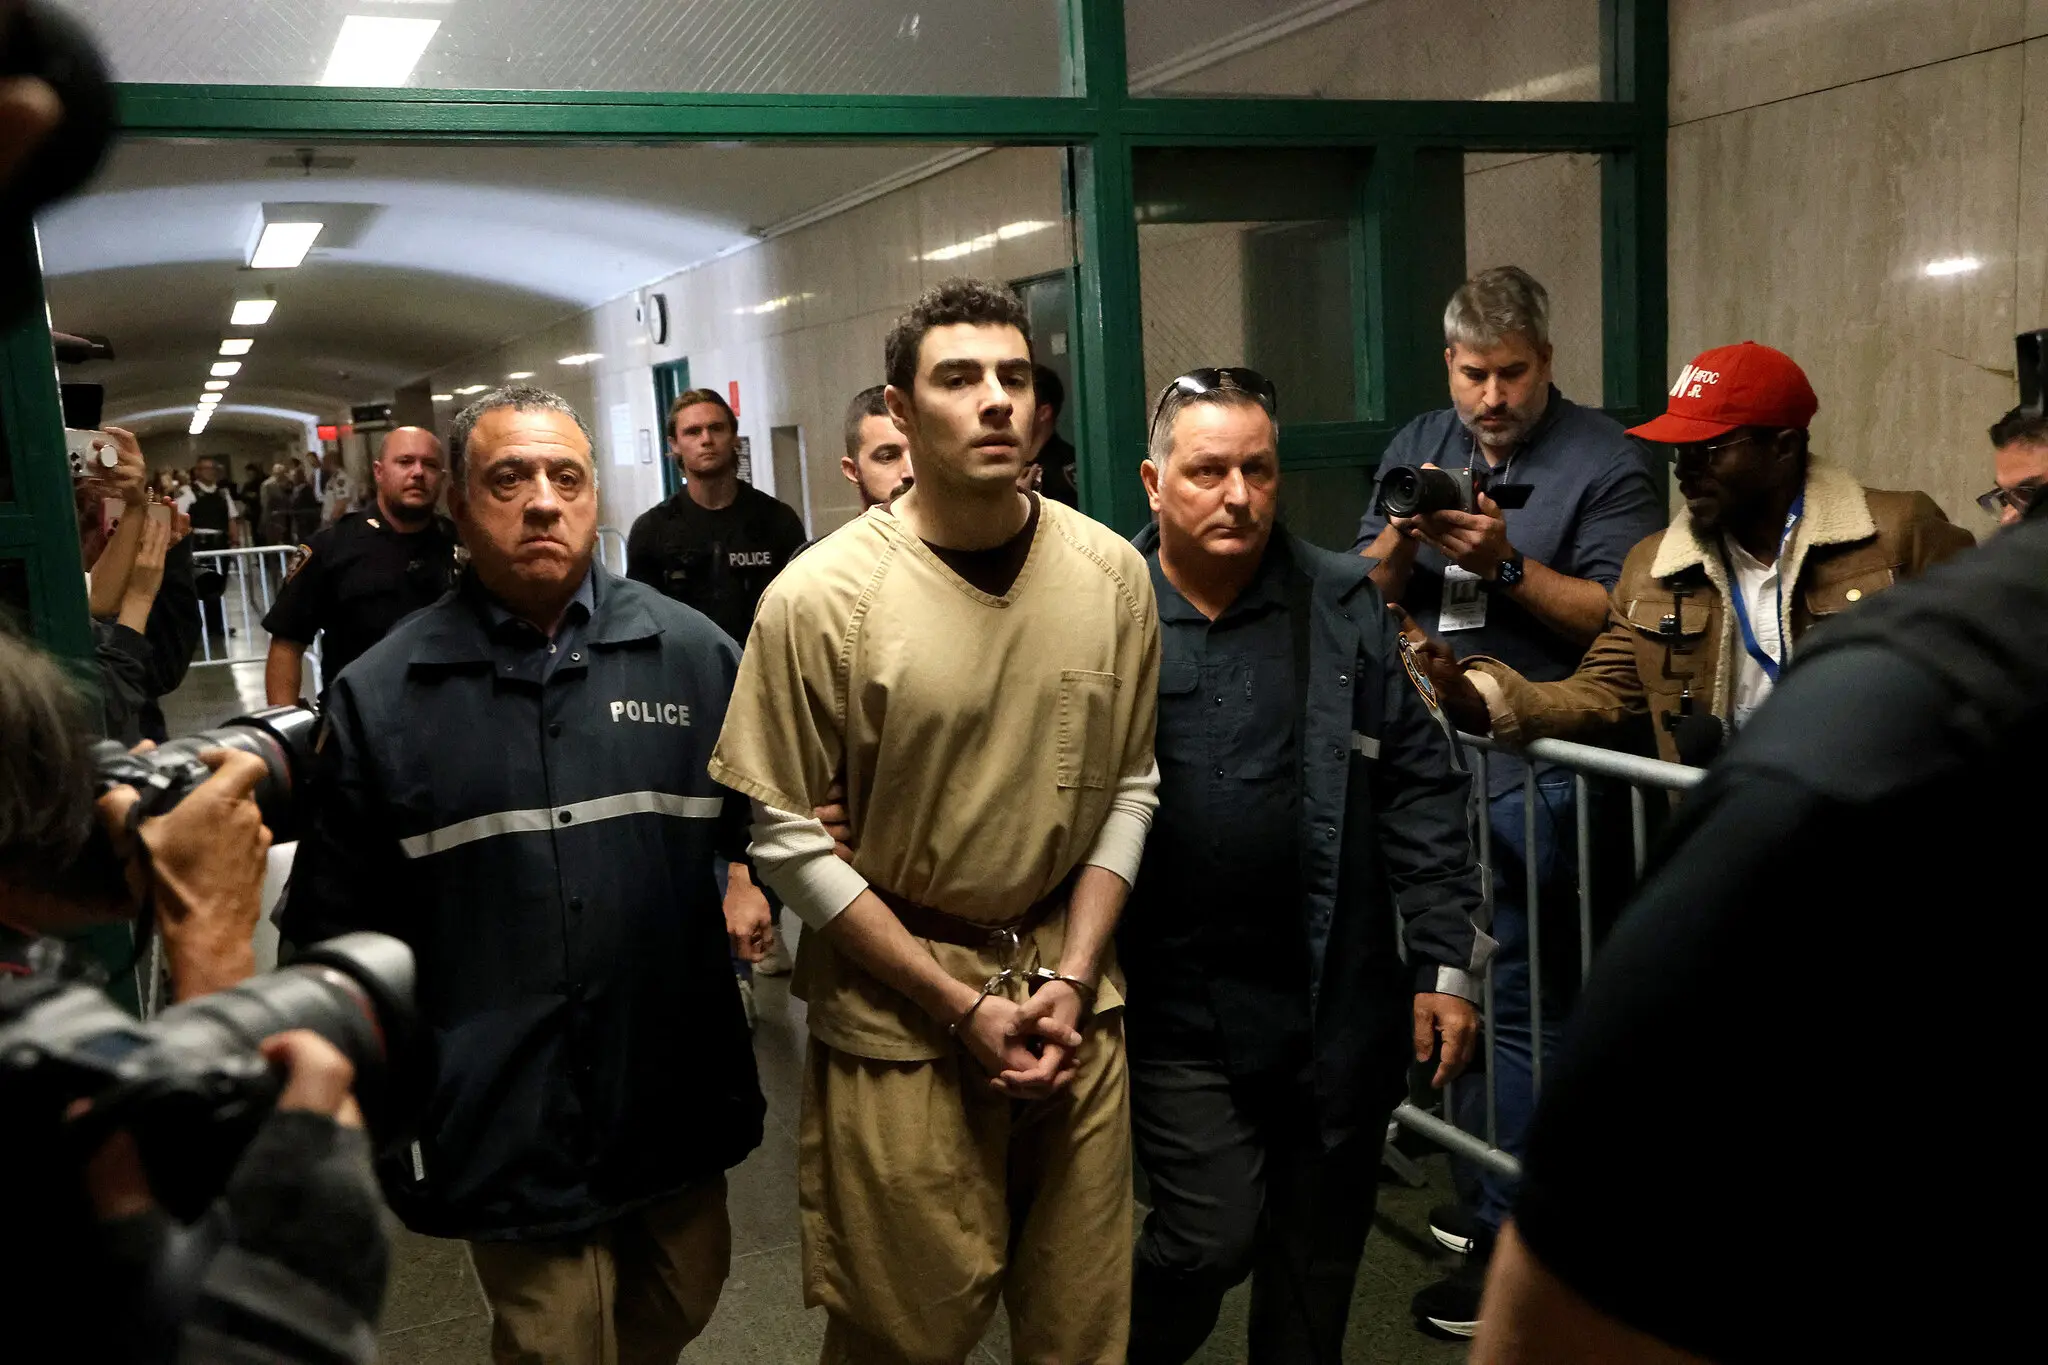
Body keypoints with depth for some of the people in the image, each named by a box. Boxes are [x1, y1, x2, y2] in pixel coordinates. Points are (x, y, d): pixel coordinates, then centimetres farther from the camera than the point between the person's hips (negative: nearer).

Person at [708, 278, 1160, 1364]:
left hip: (1070, 986, 4)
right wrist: (964, 1006, -11)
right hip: (896, 1009, -3)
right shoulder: (820, 598, -14)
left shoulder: (1111, 574, -2)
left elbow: (1127, 790, 6)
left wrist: (1071, 980, -4)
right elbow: (786, 837, -10)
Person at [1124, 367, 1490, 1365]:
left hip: (1340, 1001, 3)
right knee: (1211, 1239, -2)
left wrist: (1447, 961, 0)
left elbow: (1421, 786, 3)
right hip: (1177, 1009, -2)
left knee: (1318, 1261, 15)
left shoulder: (1346, 608, 1)